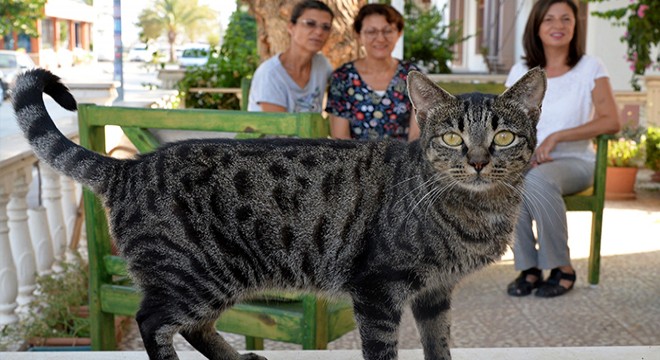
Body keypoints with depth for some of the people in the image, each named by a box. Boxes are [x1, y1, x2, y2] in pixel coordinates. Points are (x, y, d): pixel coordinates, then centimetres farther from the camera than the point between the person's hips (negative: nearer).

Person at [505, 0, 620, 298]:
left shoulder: (590, 67, 1)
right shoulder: (520, 72, 9)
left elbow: (611, 122, -10)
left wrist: (557, 136, -19)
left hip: (574, 161, -2)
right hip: (528, 160, 2)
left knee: (538, 179, -36)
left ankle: (562, 268, -19)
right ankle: (528, 269, -20)